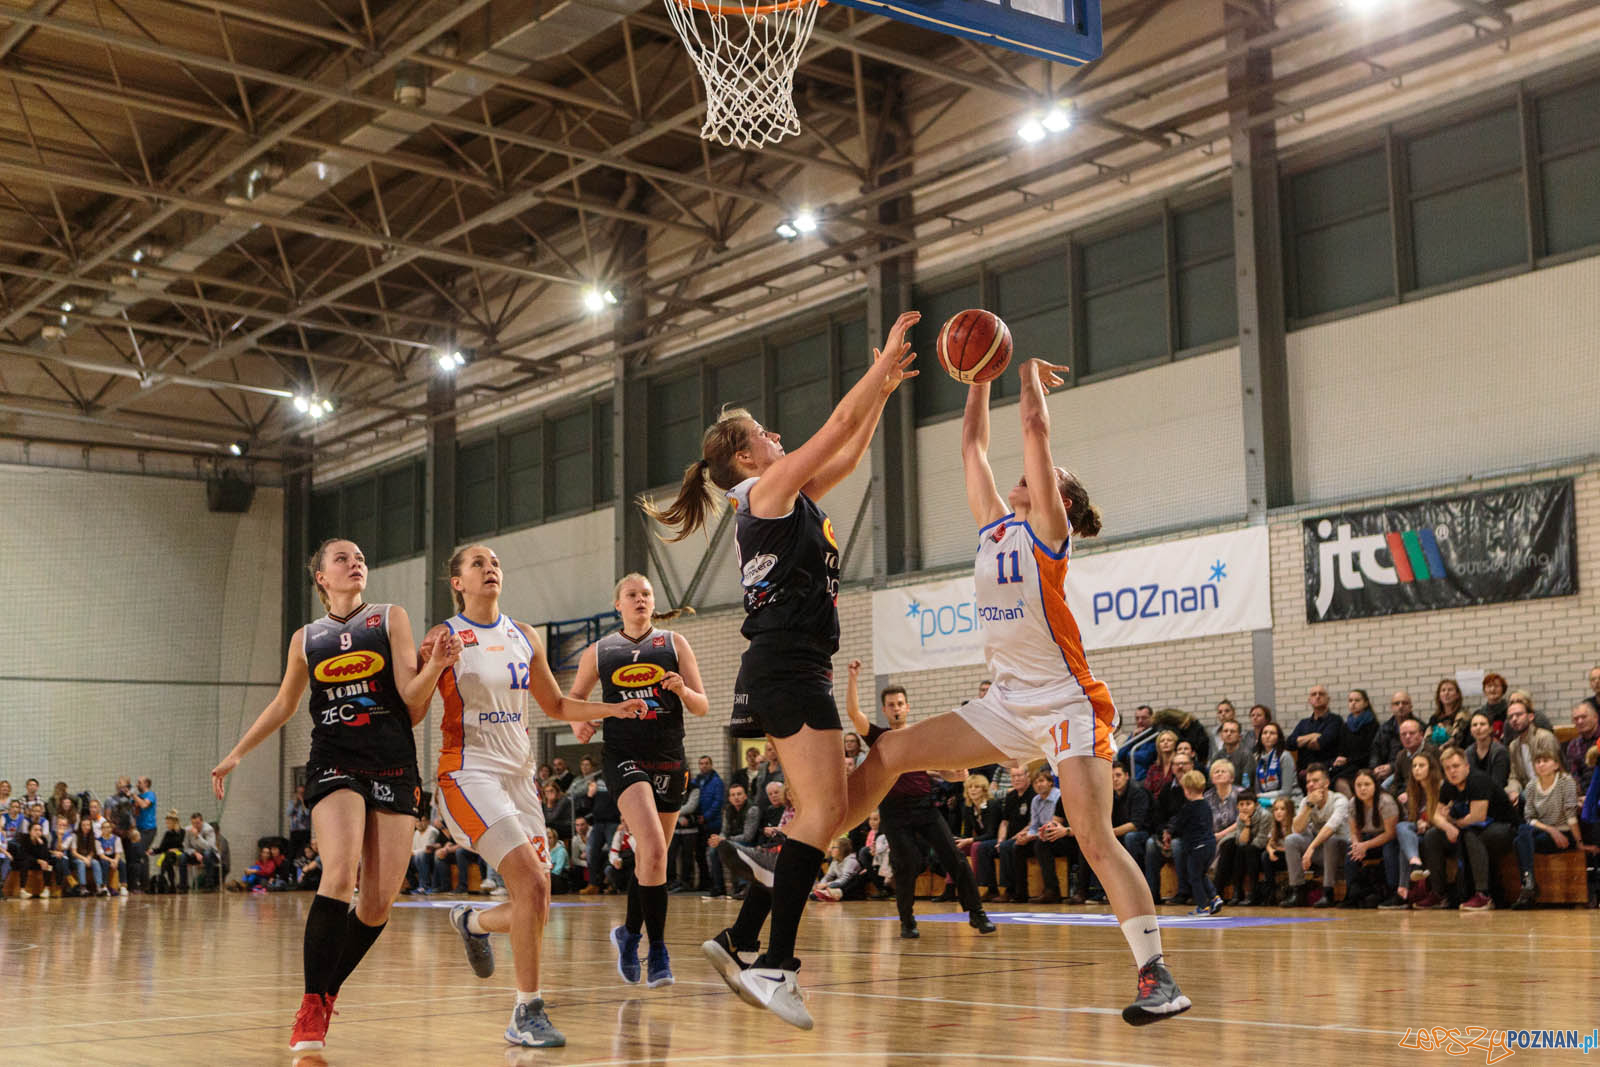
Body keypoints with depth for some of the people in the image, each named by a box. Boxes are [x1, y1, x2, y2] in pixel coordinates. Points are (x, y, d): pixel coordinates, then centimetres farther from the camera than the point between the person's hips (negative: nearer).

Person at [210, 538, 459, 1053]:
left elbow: (411, 697, 0)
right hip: (334, 763, -1)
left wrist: (437, 667, -19)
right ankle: (311, 1009, -18)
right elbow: (283, 704, 26)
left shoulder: (391, 619, 8)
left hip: (393, 768, 1)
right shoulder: (306, 639, 12)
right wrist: (236, 754, 25)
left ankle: (327, 991, 21)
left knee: (380, 902, -2)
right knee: (340, 875, -25)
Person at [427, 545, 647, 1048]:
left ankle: (473, 922, 37)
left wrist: (612, 709, 8)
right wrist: (435, 667, -24)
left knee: (536, 908, 4)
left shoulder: (525, 637, 11)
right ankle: (527, 1013, -11)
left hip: (519, 775, 6)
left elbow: (555, 705, 21)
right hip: (470, 774, -6)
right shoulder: (443, 637, -4)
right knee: (531, 883, -21)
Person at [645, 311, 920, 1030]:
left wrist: (883, 389, 25)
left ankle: (740, 939, 12)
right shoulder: (766, 489, -4)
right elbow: (839, 424, -5)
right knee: (825, 809, -15)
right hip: (787, 666, -10)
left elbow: (847, 456, 29)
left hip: (790, 668, 10)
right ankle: (775, 964, -17)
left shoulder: (786, 500, 21)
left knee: (818, 811, 11)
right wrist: (885, 359, 2)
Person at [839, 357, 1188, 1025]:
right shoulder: (995, 525, 16)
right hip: (1009, 703, 7)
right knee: (889, 753, 1)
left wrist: (1031, 375, 7)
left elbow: (1035, 428, -8)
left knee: (1095, 840, -16)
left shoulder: (1048, 528, -2)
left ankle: (1156, 978, -15)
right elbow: (973, 446, 19)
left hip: (1066, 702, -7)